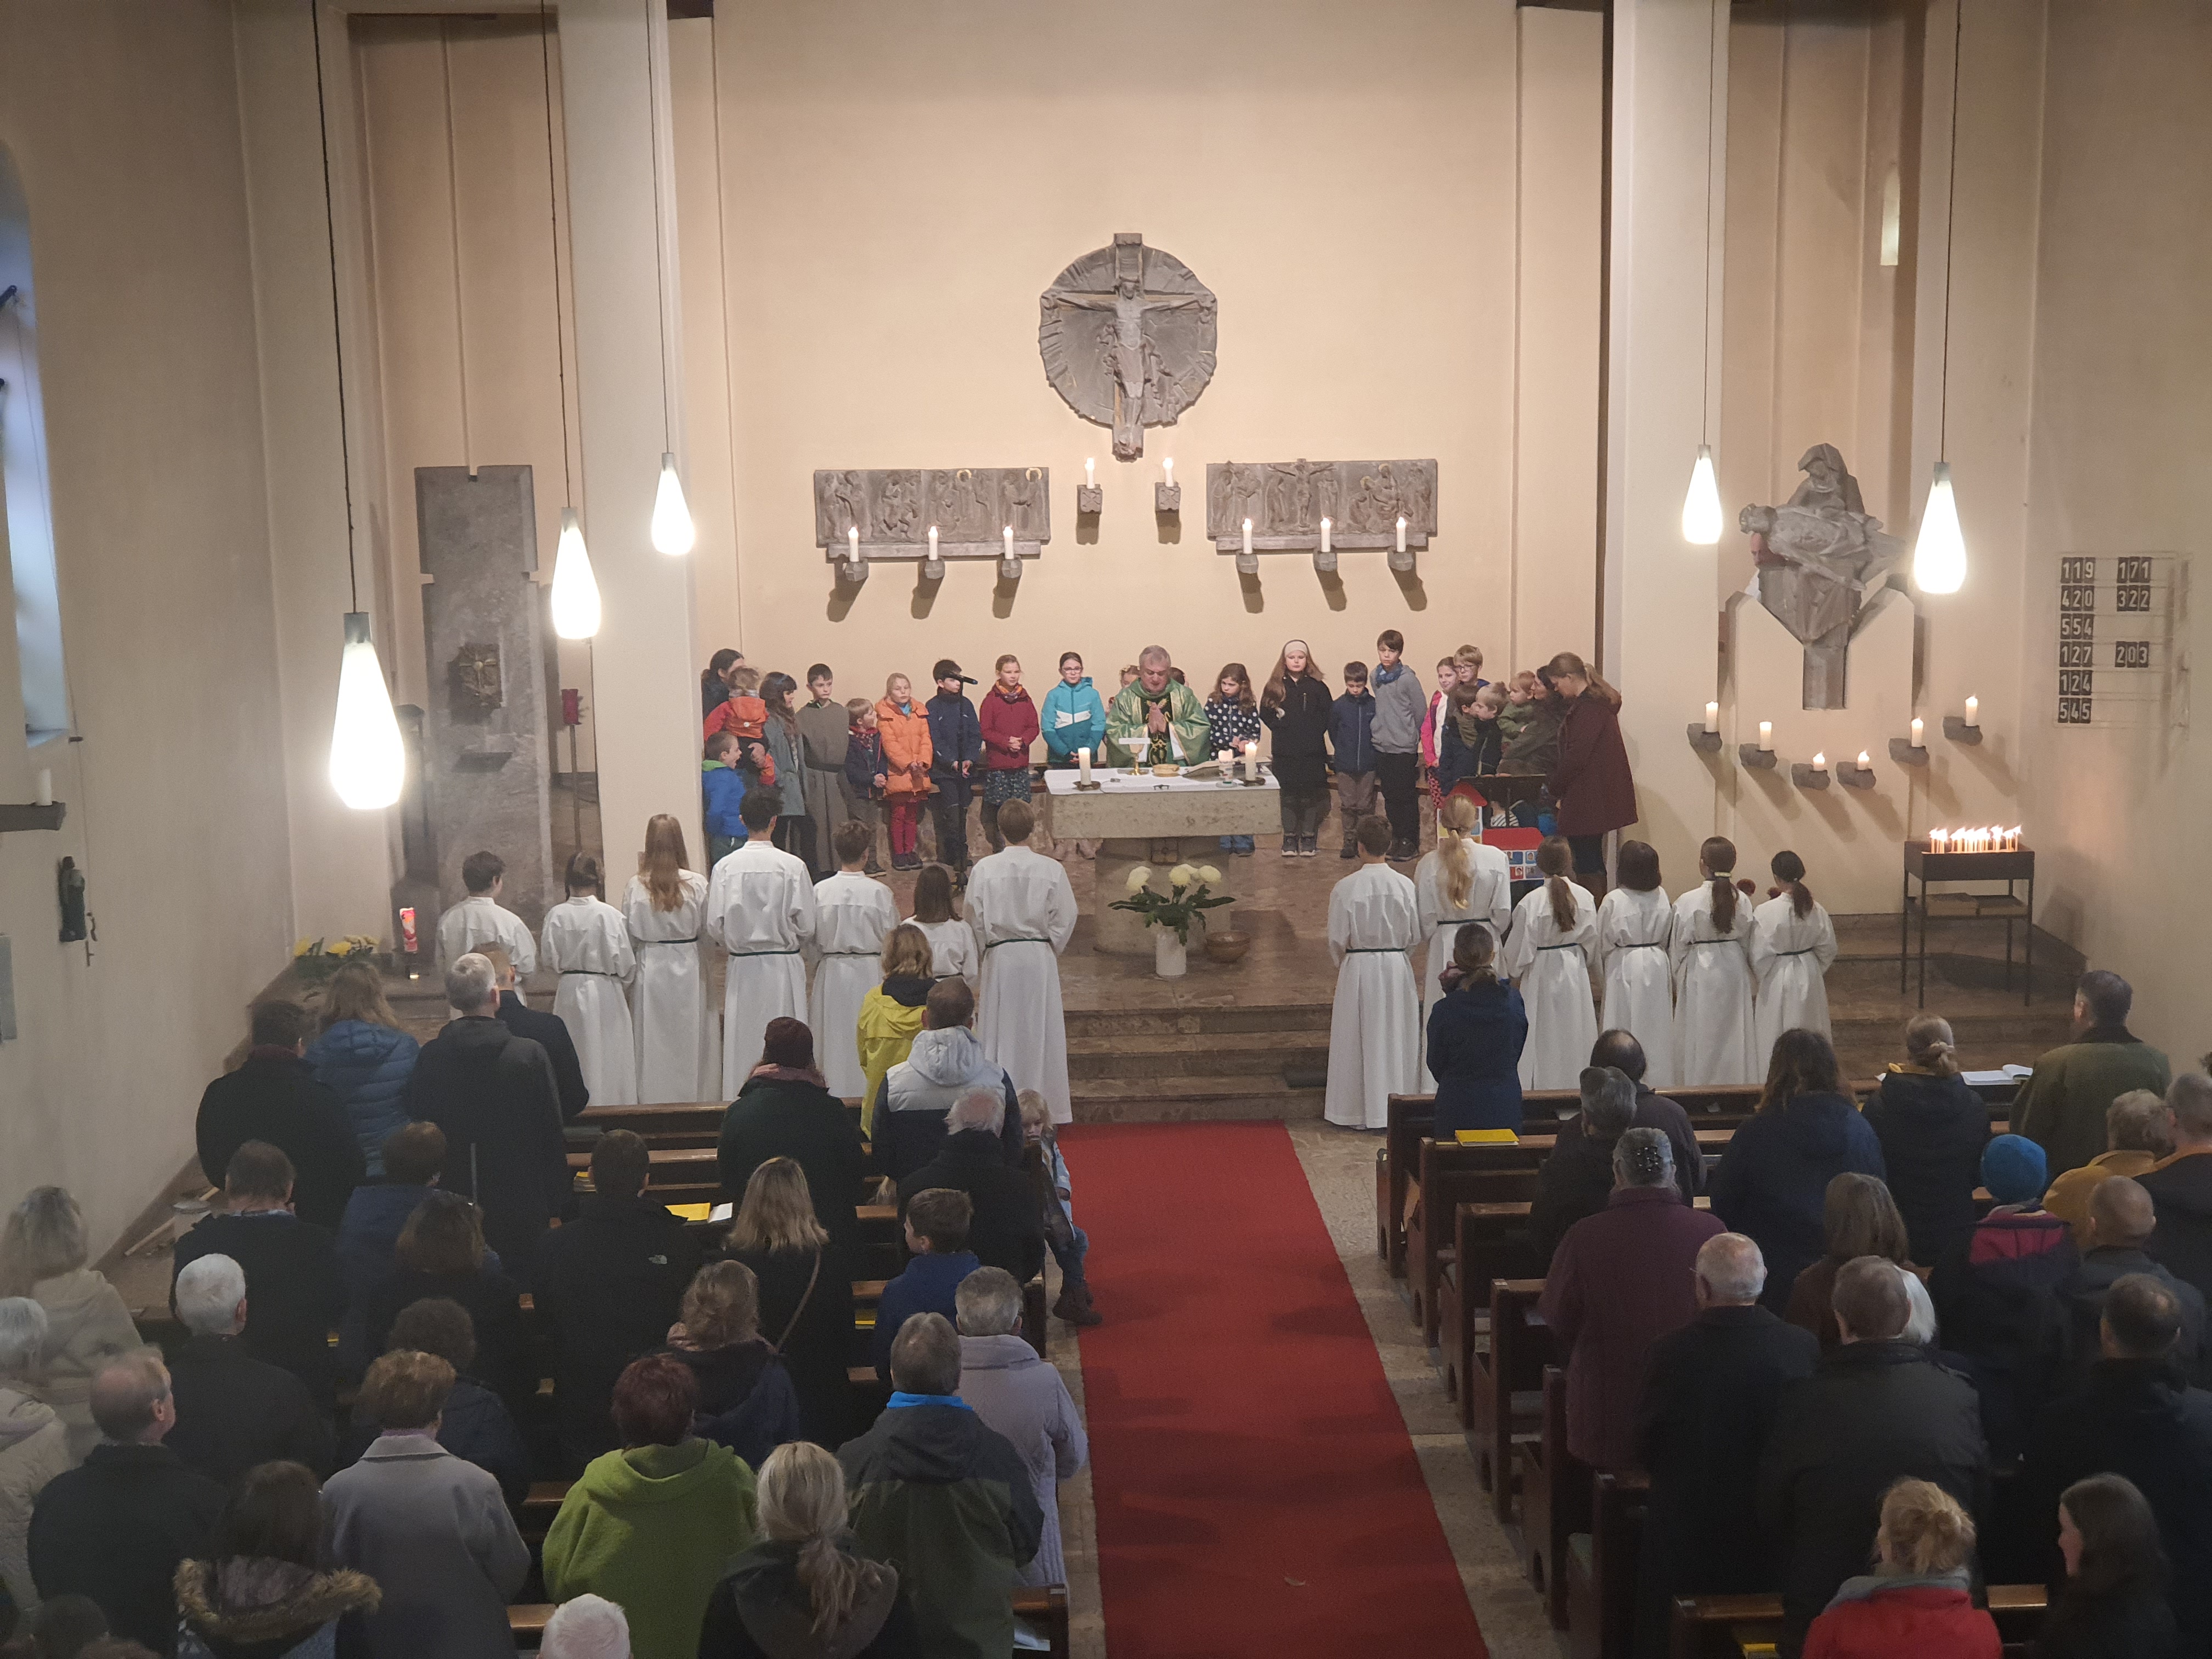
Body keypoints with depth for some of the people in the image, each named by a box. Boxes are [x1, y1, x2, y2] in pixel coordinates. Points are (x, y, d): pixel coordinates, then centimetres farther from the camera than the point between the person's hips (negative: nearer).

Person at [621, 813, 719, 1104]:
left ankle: (652, 1099, 17)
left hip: (650, 968, 0)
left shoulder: (636, 886, -10)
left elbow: (630, 936, -4)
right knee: (690, 1035, 12)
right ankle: (692, 1094, 19)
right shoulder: (696, 884, -11)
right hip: (688, 970, 0)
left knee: (652, 1039, 11)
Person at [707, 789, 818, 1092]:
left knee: (742, 1043, 9)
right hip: (784, 967, -2)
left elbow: (714, 928, -2)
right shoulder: (792, 866, -10)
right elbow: (806, 927, -6)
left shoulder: (725, 867, -6)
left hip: (742, 967, 2)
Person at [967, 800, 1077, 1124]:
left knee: (1000, 1029, 10)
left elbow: (975, 921, -2)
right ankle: (1043, 1104, 18)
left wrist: (984, 952, 14)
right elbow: (1065, 920, -4)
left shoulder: (984, 870, -9)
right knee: (1039, 1030, 11)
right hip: (1040, 957, 0)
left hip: (999, 958, 0)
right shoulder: (1051, 869, -9)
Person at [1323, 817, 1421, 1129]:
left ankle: (1358, 1114, 14)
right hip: (1398, 967, 2)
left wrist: (1341, 962, 13)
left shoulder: (1345, 888, -13)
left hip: (1358, 968, -2)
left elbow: (1338, 939, -7)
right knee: (1397, 1038, 12)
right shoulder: (1406, 886, -7)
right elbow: (1416, 935, 1)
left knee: (1359, 1039, 8)